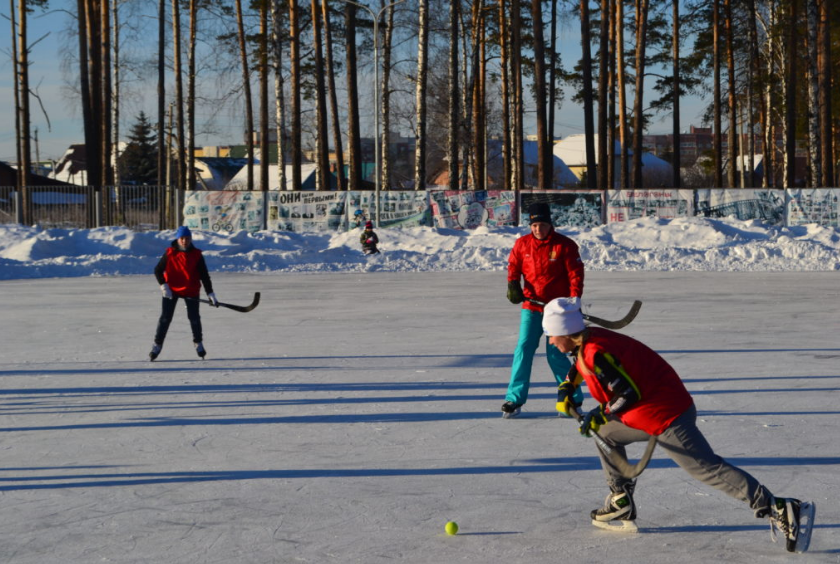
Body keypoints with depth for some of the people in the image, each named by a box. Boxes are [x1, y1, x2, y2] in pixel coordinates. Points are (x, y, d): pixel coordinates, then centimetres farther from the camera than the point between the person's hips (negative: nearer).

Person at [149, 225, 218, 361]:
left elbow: (204, 276, -2)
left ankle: (198, 343, 24)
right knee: (165, 318, -3)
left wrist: (210, 294, -6)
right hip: (171, 289, -1)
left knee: (194, 318, 3)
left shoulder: (196, 255, -5)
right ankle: (157, 345, 5)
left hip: (191, 291, 1)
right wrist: (163, 286, -13)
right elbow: (158, 270, -1)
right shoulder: (170, 253, -7)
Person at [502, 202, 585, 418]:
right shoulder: (522, 244, 4)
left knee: (556, 354, -5)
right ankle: (514, 399, 0)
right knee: (524, 349, -5)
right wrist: (513, 285, -6)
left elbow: (575, 274, -4)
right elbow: (513, 266, 13)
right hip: (530, 307, 3)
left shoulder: (565, 245, -5)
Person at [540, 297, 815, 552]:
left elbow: (629, 394, -24)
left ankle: (783, 511, -19)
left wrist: (600, 415, -13)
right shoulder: (586, 340, 10)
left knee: (707, 468, -13)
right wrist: (566, 388, 22)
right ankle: (621, 506, 27)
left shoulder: (597, 353, -20)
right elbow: (582, 364, 35)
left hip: (665, 414, -10)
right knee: (605, 433, 24)